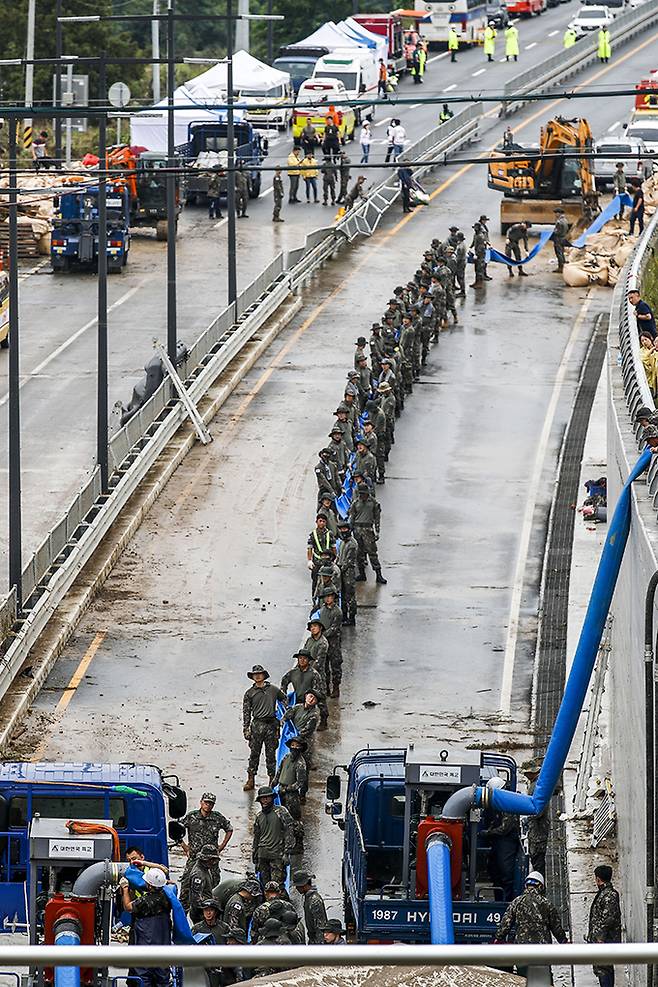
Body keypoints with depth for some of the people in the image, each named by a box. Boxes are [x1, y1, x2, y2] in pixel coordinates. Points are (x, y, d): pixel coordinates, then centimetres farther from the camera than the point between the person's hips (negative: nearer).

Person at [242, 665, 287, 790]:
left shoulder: (273, 689, 9)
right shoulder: (249, 693, 7)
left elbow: (284, 699, 25)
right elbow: (246, 712, 7)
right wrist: (246, 729, 0)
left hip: (271, 725, 0)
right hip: (257, 724, 0)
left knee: (271, 754, 5)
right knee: (254, 753, -1)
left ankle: (272, 779, 12)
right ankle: (250, 779, 3)